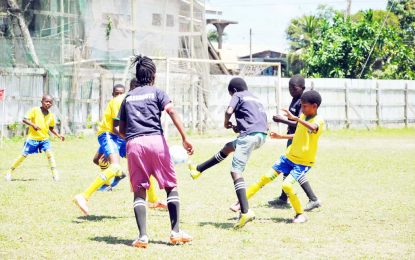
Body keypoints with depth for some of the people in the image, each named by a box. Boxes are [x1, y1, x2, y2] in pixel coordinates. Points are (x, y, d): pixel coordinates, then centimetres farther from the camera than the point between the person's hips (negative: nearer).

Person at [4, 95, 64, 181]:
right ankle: (9, 172, 13)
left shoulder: (51, 116, 4)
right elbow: (25, 119, -14)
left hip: (44, 139, 3)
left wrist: (59, 136, 6)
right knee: (24, 155, 0)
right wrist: (33, 124, -32)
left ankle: (55, 174, -15)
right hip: (32, 138, -3)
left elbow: (51, 128, 18)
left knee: (49, 153, -19)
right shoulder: (35, 110, -9)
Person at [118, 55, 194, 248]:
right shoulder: (157, 92, 12)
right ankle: (175, 232, 3)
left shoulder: (128, 97, 22)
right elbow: (171, 111, -7)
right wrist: (184, 138, -13)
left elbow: (121, 131, 19)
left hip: (133, 144, 3)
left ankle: (142, 236, -9)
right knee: (171, 186, 9)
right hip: (155, 140, -2)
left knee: (139, 191, 5)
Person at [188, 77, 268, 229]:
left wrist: (226, 123, 9)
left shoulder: (238, 95, 8)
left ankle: (245, 212, -26)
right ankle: (198, 169, 49)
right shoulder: (256, 100, 29)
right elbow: (266, 126, 26)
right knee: (228, 147, 31)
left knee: (236, 171, -11)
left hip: (249, 135, -9)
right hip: (262, 136, 9)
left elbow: (229, 111, -13)